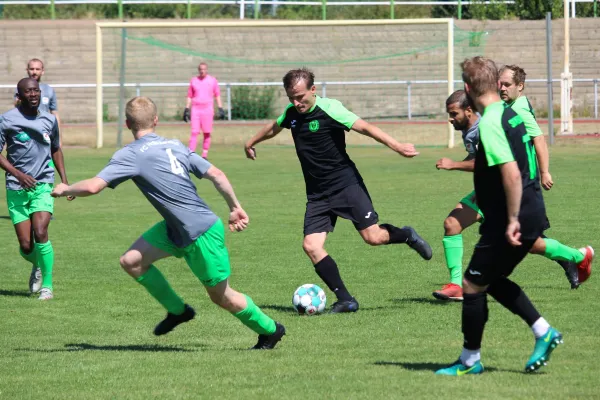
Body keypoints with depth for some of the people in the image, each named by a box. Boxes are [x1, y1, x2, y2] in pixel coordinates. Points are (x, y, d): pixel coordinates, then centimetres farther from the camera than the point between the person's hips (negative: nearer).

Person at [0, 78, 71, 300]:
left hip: (43, 186, 1)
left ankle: (47, 286, -7)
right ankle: (37, 265, 33)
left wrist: (64, 180, 14)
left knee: (40, 233, -21)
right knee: (26, 246, -4)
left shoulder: (50, 120, 6)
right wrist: (18, 175, -16)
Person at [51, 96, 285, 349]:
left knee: (221, 296, 7)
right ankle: (177, 310, 20)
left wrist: (66, 189, 0)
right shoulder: (175, 145, 7)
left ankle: (270, 330, 25)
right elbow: (216, 174, 4)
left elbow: (93, 187, -21)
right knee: (131, 261, 6)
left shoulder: (130, 155, -14)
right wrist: (235, 208, 13)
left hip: (202, 234, -8)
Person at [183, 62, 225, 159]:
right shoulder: (193, 80, 10)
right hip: (195, 110, 0)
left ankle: (204, 155, 7)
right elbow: (189, 96, 13)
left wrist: (220, 108, 2)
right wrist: (186, 109, 7)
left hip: (208, 109, 0)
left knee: (207, 133, 0)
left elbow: (217, 95, 9)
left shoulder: (212, 80, 7)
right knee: (194, 132, -8)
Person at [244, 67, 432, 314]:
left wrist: (396, 146, -33)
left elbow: (363, 127, -22)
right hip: (317, 195, 5)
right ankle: (345, 300, -7)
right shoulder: (291, 113, 6)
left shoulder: (329, 109, -14)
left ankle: (406, 235, 21)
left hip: (346, 184, -5)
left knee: (373, 237, -13)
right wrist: (251, 143, 45)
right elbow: (273, 128, 28)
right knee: (311, 246, -12)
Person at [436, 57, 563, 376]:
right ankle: (543, 332, 17)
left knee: (473, 284, 2)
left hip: (516, 220, -9)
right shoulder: (510, 114, 10)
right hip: (533, 214, 9)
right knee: (492, 280, 22)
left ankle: (470, 361, 13)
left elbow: (512, 173, -27)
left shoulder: (490, 124, -19)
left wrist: (512, 220, -25)